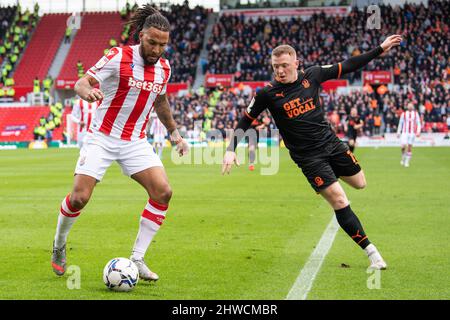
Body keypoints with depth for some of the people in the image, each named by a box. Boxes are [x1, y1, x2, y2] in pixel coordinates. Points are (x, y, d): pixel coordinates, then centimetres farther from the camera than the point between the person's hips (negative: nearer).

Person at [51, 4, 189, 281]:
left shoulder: (164, 68, 3)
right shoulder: (119, 57, -13)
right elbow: (82, 83, -17)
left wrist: (174, 132, 21)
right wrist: (88, 91, -40)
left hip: (136, 142, 5)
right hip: (102, 137, -4)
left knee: (163, 192, -14)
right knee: (79, 198, -12)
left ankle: (137, 259, -4)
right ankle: (59, 245, 20)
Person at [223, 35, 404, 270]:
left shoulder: (312, 75, -4)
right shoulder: (267, 94, -12)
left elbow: (347, 66, 6)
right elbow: (244, 122, -3)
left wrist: (381, 49, 6)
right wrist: (231, 150, -14)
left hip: (330, 142, 4)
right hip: (307, 157, -4)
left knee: (359, 183, 16)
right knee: (339, 201, -12)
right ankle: (370, 251, -3)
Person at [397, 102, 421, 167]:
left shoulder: (416, 114, 6)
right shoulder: (404, 114, 5)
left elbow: (418, 123, 7)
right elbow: (400, 123, 11)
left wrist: (418, 132, -5)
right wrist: (398, 132, 9)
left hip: (412, 133, 0)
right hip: (405, 132, 0)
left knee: (409, 147, -1)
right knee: (403, 146, -13)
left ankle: (407, 162, 7)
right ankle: (403, 159, 12)